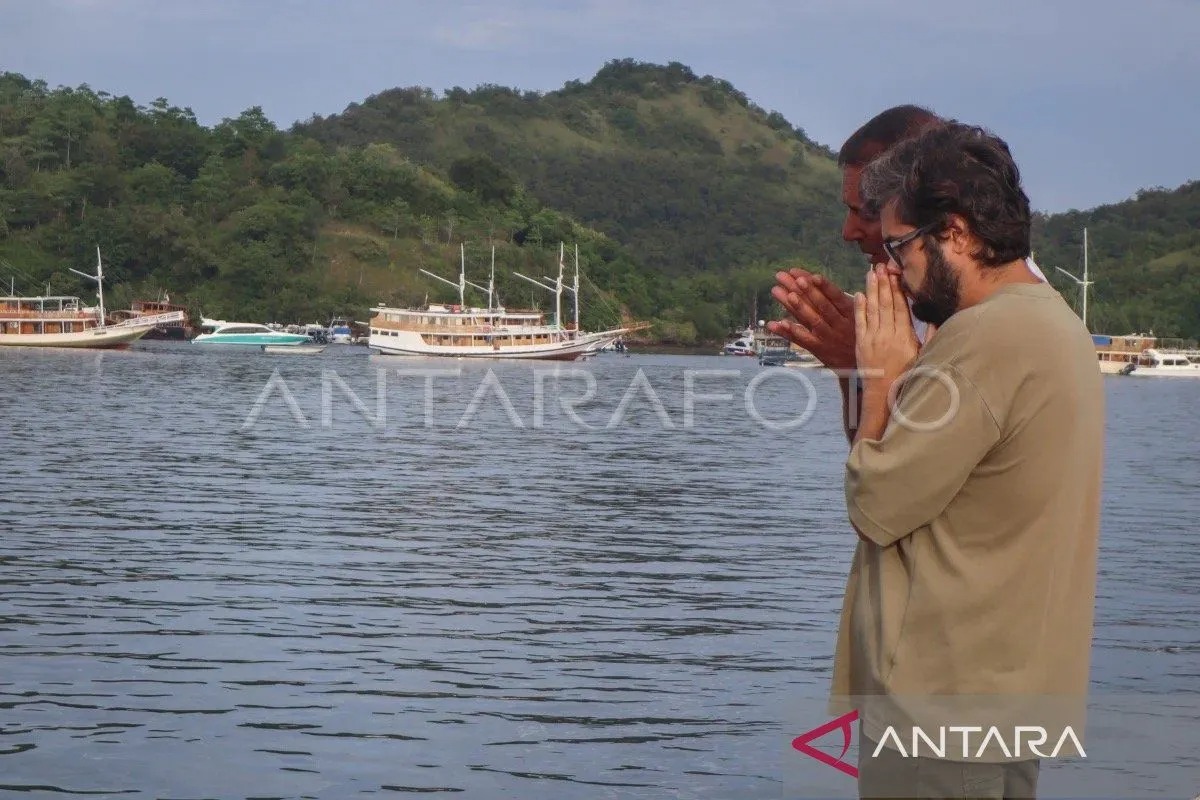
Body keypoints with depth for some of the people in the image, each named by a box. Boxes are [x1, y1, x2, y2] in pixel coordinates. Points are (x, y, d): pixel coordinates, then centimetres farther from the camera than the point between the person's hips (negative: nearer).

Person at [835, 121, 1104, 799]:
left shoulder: (988, 336, -20)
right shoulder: (1053, 320, 13)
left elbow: (877, 506, -18)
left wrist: (884, 375, -7)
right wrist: (903, 369, 5)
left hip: (946, 700, -10)